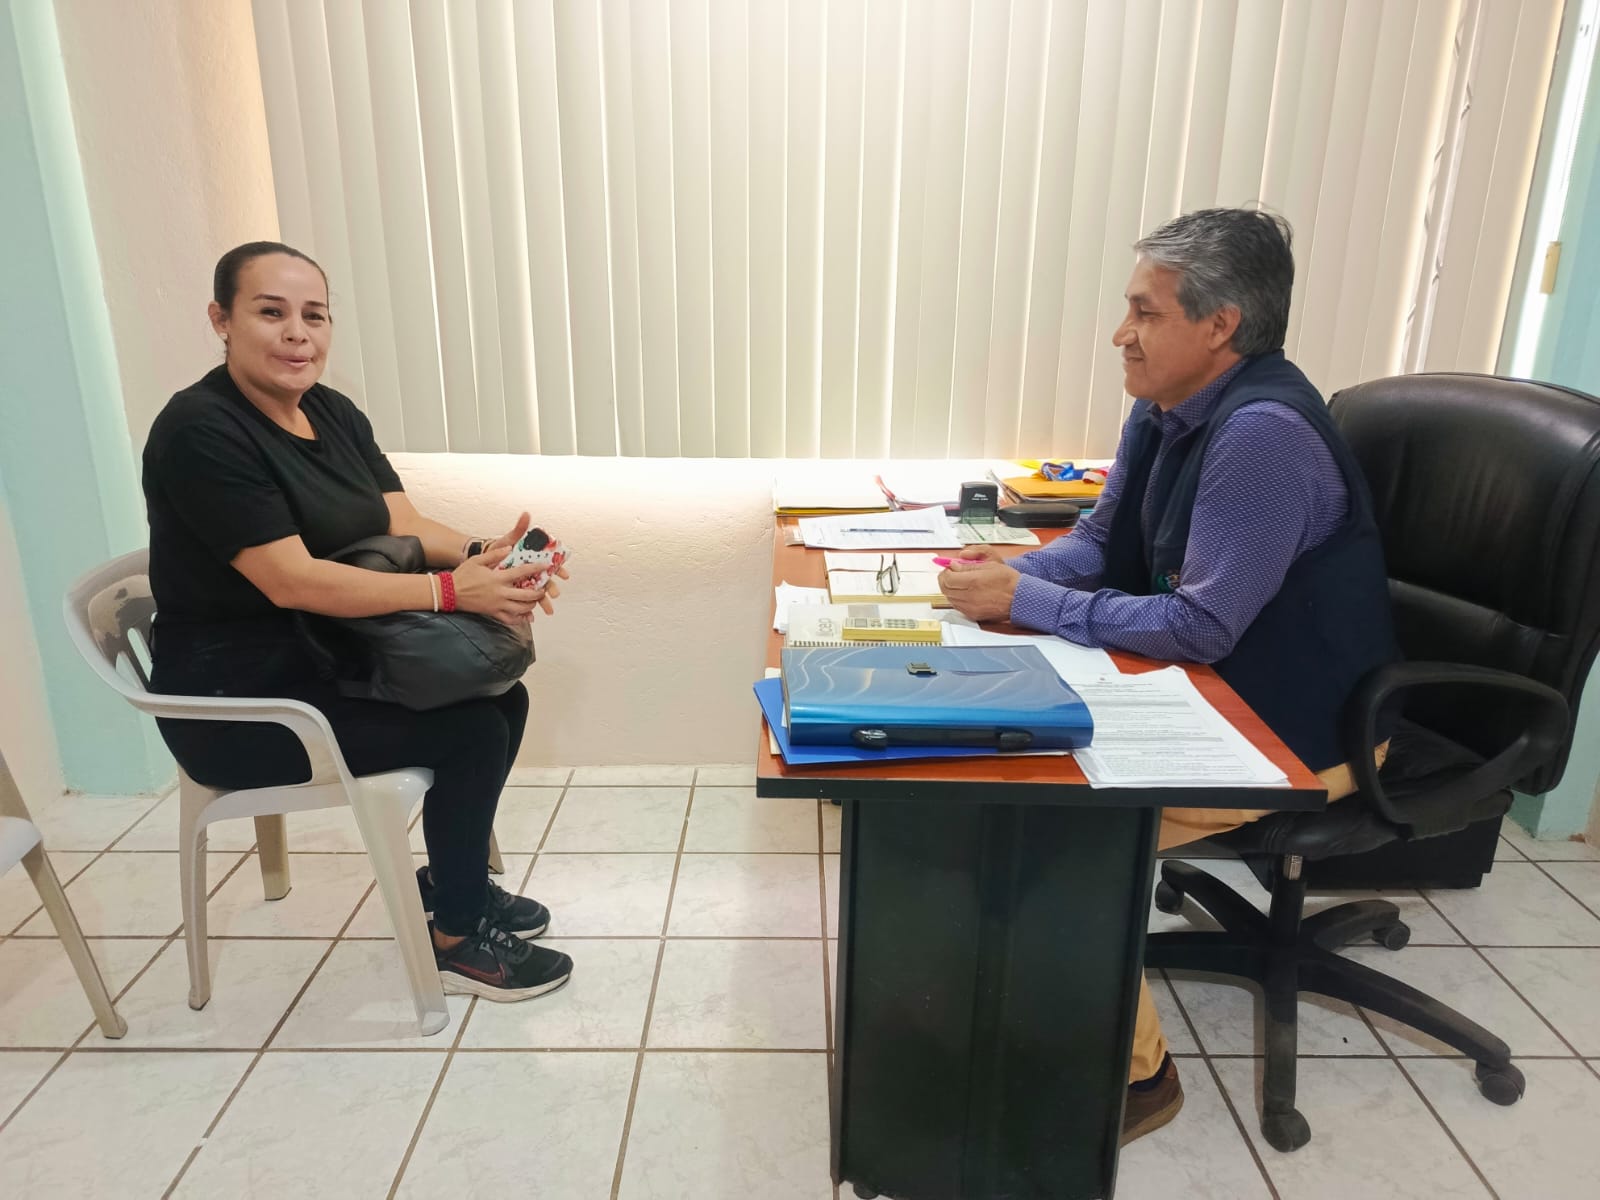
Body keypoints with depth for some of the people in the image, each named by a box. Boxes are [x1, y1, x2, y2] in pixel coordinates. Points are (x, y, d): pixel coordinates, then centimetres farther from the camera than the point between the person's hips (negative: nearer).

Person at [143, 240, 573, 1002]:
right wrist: (451, 590, -31)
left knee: (501, 696, -3)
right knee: (471, 728, -18)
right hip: (239, 697, -8)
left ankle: (451, 877, 18)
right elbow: (290, 581, -27)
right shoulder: (200, 432, -20)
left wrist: (482, 555, -21)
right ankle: (457, 943, 2)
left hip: (326, 660, 8)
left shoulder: (333, 412, 5)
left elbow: (402, 525, 0)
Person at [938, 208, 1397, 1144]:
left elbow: (1201, 626, -29)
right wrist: (1017, 567, -10)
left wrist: (1025, 601, -24)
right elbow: (1102, 543, 10)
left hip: (1302, 729, -9)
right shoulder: (1165, 410, 1)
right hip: (1213, 692, 9)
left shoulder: (1264, 434, -27)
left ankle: (1135, 1070, 4)